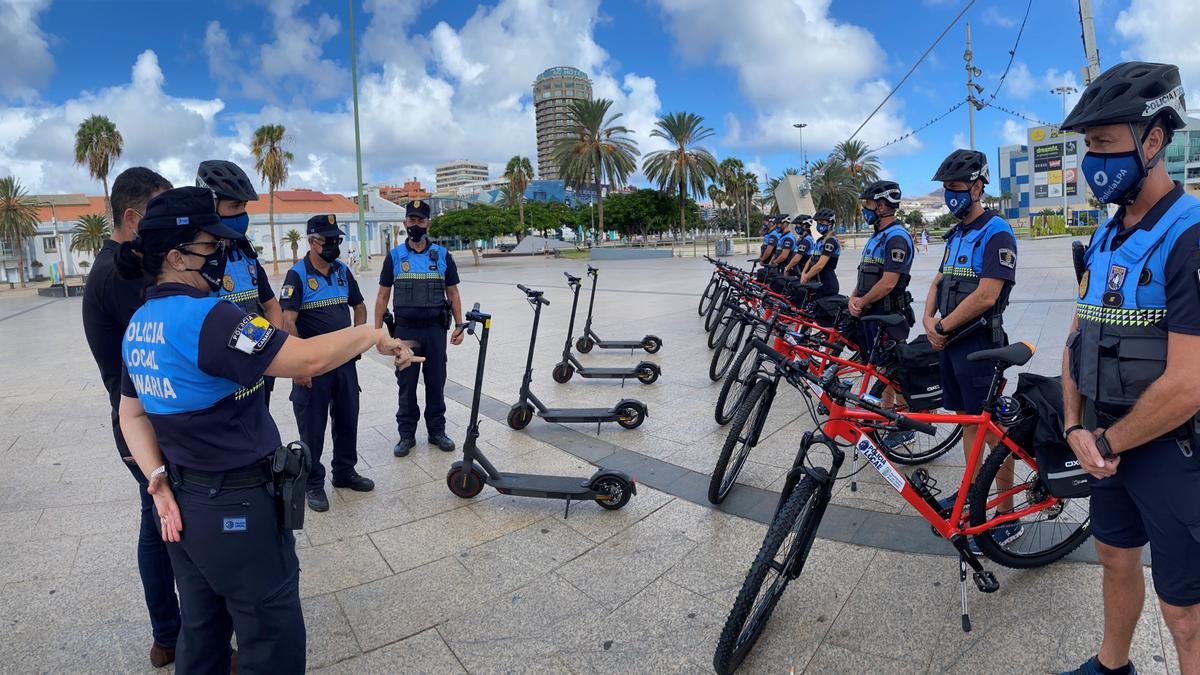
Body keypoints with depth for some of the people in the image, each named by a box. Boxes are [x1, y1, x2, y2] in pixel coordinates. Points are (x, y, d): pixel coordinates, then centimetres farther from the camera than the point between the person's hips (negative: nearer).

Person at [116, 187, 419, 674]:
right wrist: (372, 335, -16)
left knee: (202, 632, 25)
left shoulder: (139, 325, 6)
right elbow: (306, 360, -30)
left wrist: (159, 484, 5)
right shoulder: (204, 317, -24)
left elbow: (132, 415, 11)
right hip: (237, 510, -9)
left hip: (183, 506, 9)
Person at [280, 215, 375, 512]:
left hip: (345, 360, 6)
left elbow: (359, 307, 19)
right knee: (312, 425, 5)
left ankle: (344, 471, 32)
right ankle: (313, 483, 20)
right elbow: (288, 322, -17)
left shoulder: (343, 271, 7)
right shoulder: (297, 275, -11)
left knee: (347, 418, 15)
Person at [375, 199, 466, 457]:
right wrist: (377, 331, 0)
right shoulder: (394, 256, 4)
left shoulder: (442, 255, 4)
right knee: (406, 383, 6)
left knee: (436, 381, 8)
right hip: (405, 330, 0)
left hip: (435, 329, 0)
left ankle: (437, 430, 21)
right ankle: (406, 434, 17)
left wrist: (459, 326, 2)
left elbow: (453, 293, 8)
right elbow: (383, 296, 6)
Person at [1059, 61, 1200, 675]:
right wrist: (1077, 428, -4)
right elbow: (1077, 341, 8)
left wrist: (1108, 442, -12)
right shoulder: (1103, 240, 6)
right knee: (1116, 557, 23)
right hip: (1110, 444, 8)